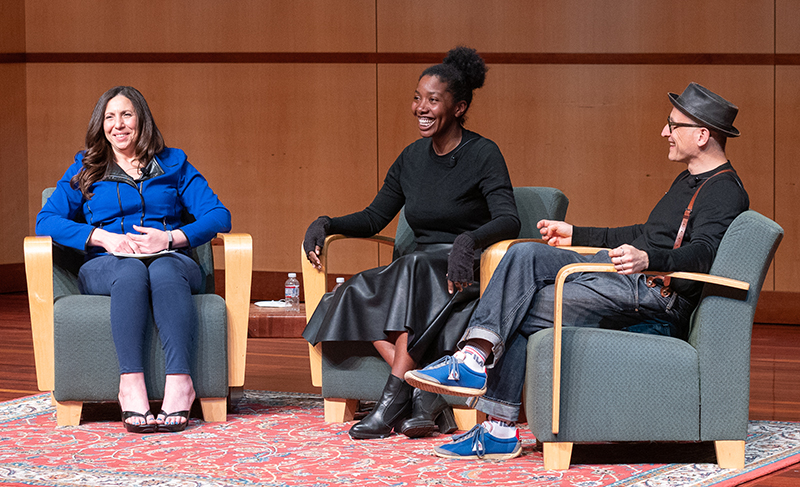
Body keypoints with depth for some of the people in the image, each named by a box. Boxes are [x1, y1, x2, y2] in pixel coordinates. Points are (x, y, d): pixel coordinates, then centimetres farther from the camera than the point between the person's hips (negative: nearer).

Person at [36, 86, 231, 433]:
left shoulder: (173, 165, 20)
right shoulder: (84, 170, 21)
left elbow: (219, 216, 8)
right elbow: (46, 221, 5)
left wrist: (170, 238, -10)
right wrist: (104, 238, -10)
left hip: (172, 261, 0)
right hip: (106, 266, 0)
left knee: (164, 271, -38)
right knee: (130, 271, -38)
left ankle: (179, 384, -54)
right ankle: (131, 388, -53)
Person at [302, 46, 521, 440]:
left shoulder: (483, 154, -6)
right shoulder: (412, 158, 12)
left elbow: (509, 221, -19)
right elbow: (373, 218, 18)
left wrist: (468, 240, -39)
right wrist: (326, 224, 0)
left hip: (468, 272, -6)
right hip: (420, 268, 6)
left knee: (415, 268, -36)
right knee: (358, 290, -24)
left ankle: (394, 398, -34)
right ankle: (427, 397, -31)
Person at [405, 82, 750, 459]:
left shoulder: (725, 192, -9)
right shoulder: (689, 180, 24)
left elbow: (702, 253, -25)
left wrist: (647, 258, -43)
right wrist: (575, 235, 38)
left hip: (651, 294, -10)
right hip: (618, 275, 10)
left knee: (521, 313, -16)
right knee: (524, 253, -11)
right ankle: (474, 354, -21)